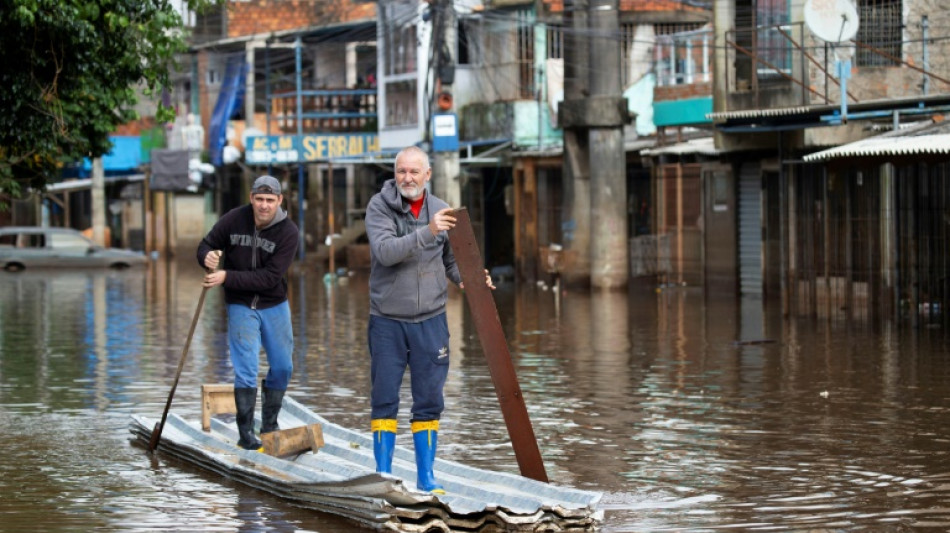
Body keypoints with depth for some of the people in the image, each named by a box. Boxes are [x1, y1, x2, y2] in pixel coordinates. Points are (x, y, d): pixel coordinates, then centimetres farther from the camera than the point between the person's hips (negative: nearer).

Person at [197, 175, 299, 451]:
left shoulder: (288, 231, -16)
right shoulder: (234, 219, -12)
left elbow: (269, 277, -22)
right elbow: (206, 244, 2)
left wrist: (227, 277, -28)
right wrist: (207, 257, -23)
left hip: (275, 306, 1)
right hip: (241, 306, -1)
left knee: (282, 367, 8)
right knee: (246, 370, -9)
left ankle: (269, 426, 27)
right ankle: (245, 434, -2)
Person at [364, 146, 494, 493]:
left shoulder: (440, 210, 3)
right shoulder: (379, 207, -8)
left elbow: (451, 260, 13)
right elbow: (385, 251, -24)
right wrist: (426, 232, -35)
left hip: (430, 320, 2)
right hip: (387, 320, -2)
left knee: (429, 400, 5)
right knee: (384, 399, 3)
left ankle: (426, 476, 13)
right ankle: (383, 474, 12)